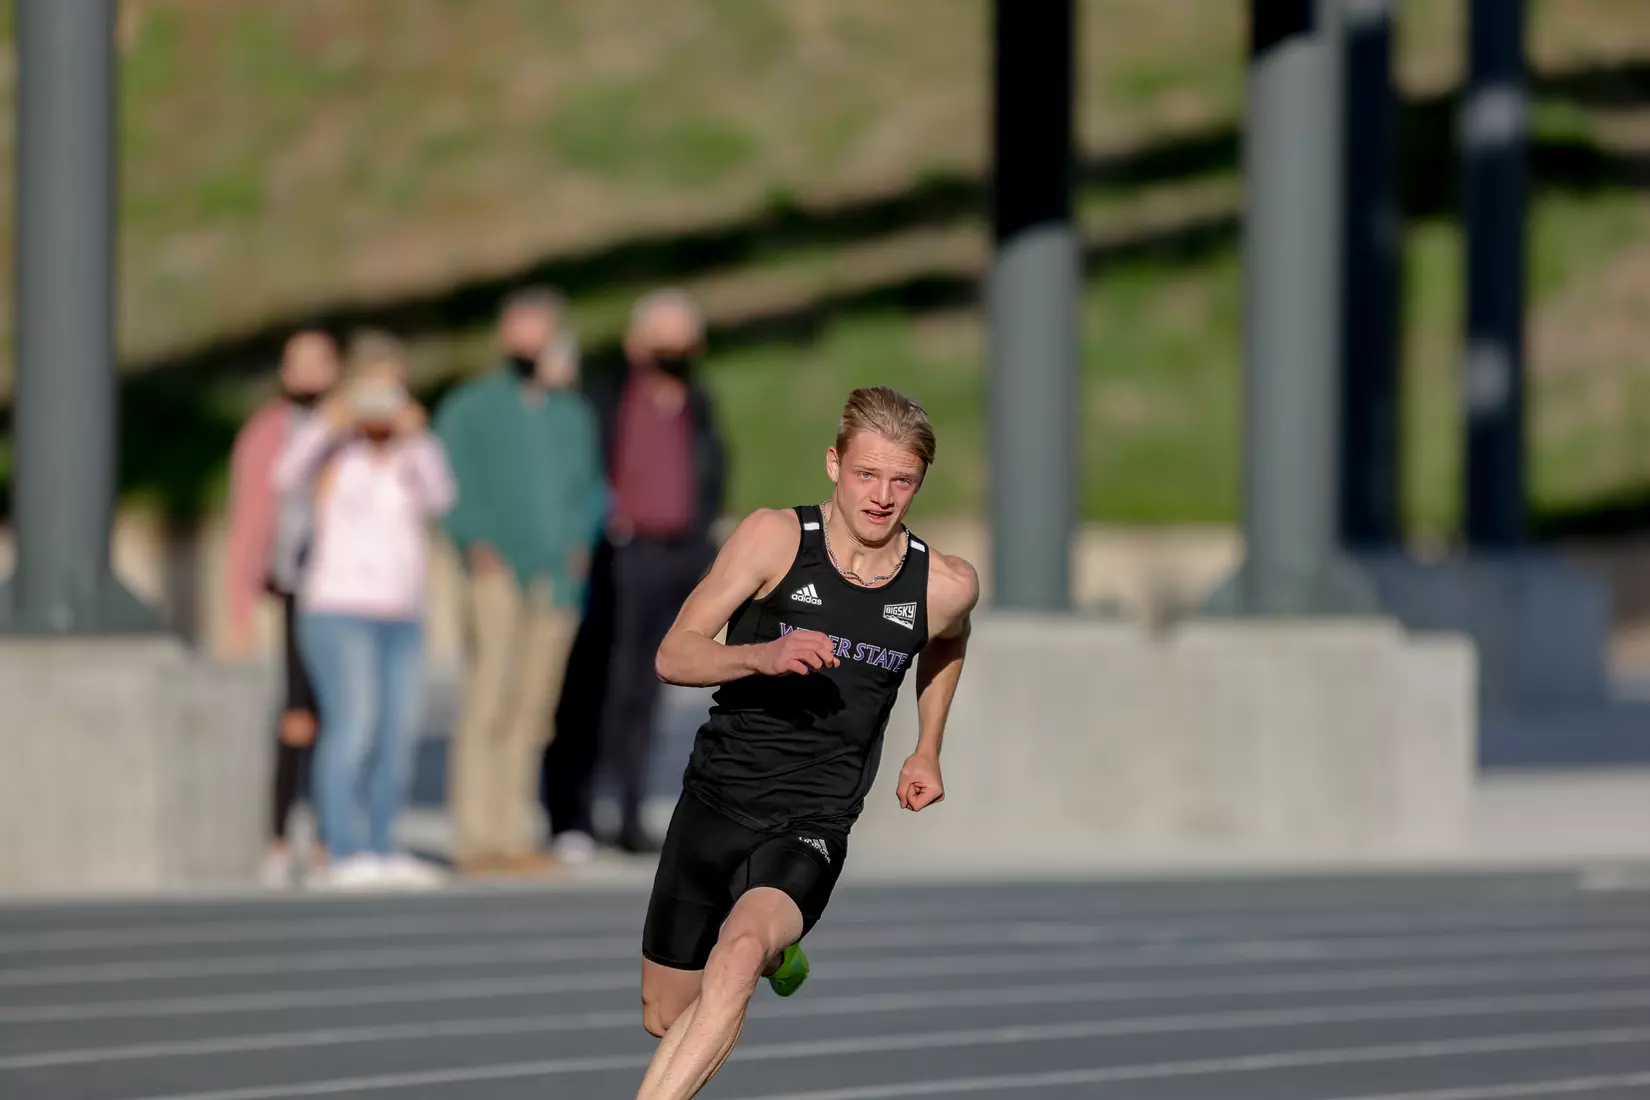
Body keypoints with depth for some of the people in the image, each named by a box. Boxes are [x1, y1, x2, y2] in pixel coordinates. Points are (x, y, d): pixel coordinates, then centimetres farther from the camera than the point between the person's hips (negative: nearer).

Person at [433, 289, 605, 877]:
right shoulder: (471, 408, 7)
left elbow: (591, 485, 23)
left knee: (533, 710, 3)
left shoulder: (574, 414, 20)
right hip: (498, 572, -4)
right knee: (489, 701, -13)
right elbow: (450, 482, 0)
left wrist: (583, 536, 5)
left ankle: (516, 836, 6)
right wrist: (477, 544, -13)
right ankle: (474, 836, -13)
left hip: (559, 578, 4)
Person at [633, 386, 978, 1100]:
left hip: (811, 826, -1)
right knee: (665, 1021, 14)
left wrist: (927, 752, 19)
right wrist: (762, 656, -28)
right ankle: (774, 951, 46)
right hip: (715, 800, 1)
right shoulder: (774, 538, -9)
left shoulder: (945, 585, -3)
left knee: (739, 953, -33)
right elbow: (674, 657, -10)